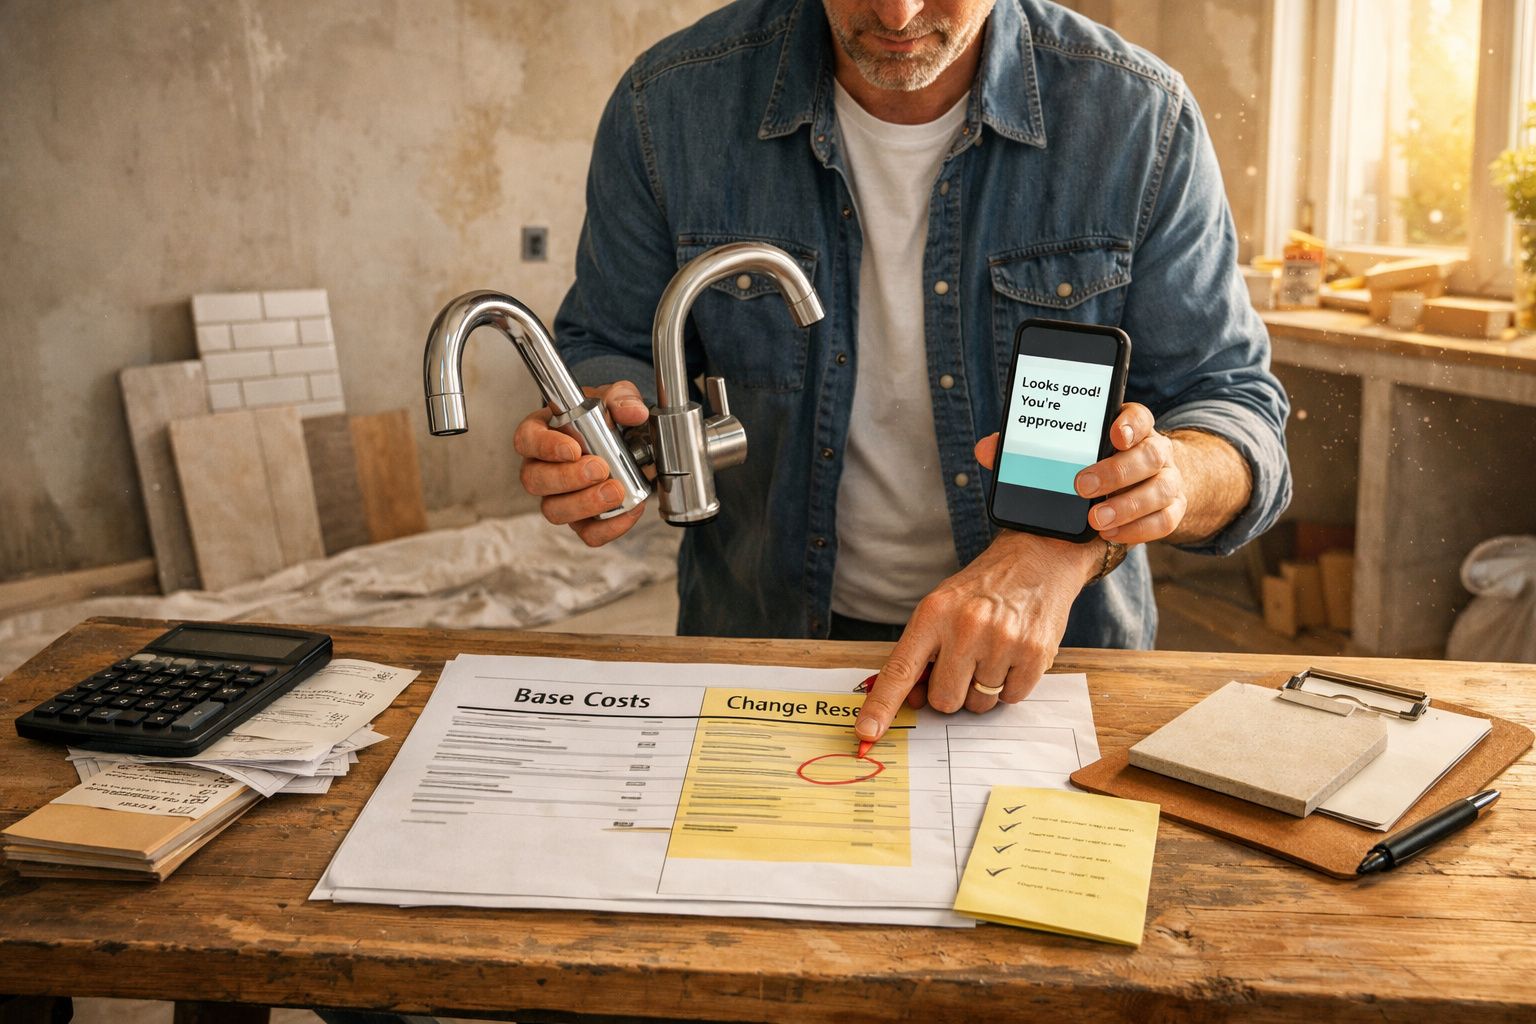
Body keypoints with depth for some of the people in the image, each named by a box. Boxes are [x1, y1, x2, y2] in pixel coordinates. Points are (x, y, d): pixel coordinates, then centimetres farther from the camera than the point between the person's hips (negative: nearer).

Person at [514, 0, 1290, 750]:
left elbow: (1238, 408, -7)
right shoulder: (669, 105, -8)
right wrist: (609, 434, -19)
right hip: (767, 632, 1)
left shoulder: (1140, 117, -10)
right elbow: (610, 350, 7)